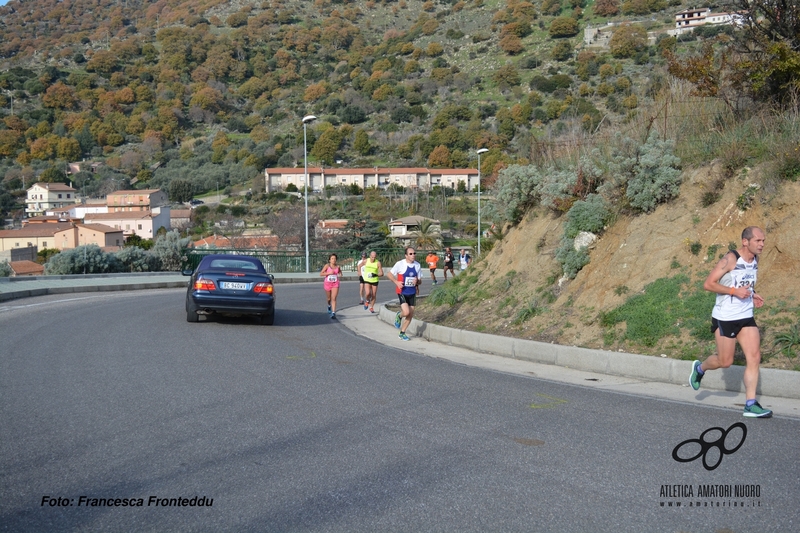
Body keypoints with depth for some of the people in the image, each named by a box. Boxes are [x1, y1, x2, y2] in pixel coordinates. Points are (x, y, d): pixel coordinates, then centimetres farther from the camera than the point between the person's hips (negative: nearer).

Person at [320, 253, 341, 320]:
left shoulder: (337, 267, 2)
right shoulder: (327, 266, -6)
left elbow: (340, 272, 23)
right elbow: (321, 274, -11)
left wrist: (340, 274, 0)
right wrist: (328, 273, -21)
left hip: (335, 284, 0)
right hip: (327, 283, 0)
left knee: (334, 298, -11)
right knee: (329, 298, 16)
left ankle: (333, 313, -16)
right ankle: (329, 306, 50)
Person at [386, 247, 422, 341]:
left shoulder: (417, 265, 3)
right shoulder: (400, 264, -12)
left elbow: (420, 280, 11)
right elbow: (389, 274, -3)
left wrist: (417, 281, -13)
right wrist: (396, 282, -17)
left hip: (412, 293, 5)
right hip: (402, 292, -5)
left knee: (411, 315, 5)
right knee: (406, 312, -21)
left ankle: (402, 333, 22)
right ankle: (399, 315, 16)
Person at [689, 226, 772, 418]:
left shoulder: (755, 260, 7)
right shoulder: (730, 259, -16)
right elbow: (708, 284, -17)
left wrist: (753, 295, 6)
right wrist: (734, 291, -24)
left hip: (746, 317, 7)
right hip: (725, 318, -6)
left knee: (754, 357, -6)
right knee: (725, 361, 2)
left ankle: (750, 404, -3)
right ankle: (700, 368, 35)